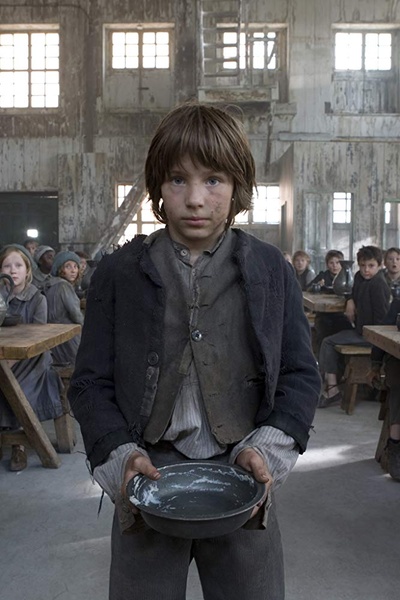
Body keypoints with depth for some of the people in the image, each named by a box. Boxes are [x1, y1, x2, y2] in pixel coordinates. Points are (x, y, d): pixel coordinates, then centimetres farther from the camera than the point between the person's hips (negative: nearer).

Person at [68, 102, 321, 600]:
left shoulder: (271, 271, 0)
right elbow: (90, 382, 1)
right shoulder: (119, 273, -1)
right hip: (147, 481, 0)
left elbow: (300, 375, 2)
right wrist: (119, 455, -13)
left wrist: (269, 449, -12)